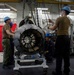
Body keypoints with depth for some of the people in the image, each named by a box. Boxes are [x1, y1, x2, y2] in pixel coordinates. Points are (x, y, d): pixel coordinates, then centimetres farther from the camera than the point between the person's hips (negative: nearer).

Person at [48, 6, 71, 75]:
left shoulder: (59, 18, -8)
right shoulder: (68, 20, 13)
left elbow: (53, 28, -3)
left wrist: (48, 27, 18)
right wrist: (52, 22, 27)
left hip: (61, 37, -7)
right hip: (67, 37, 7)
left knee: (59, 55, 0)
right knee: (66, 55, 11)